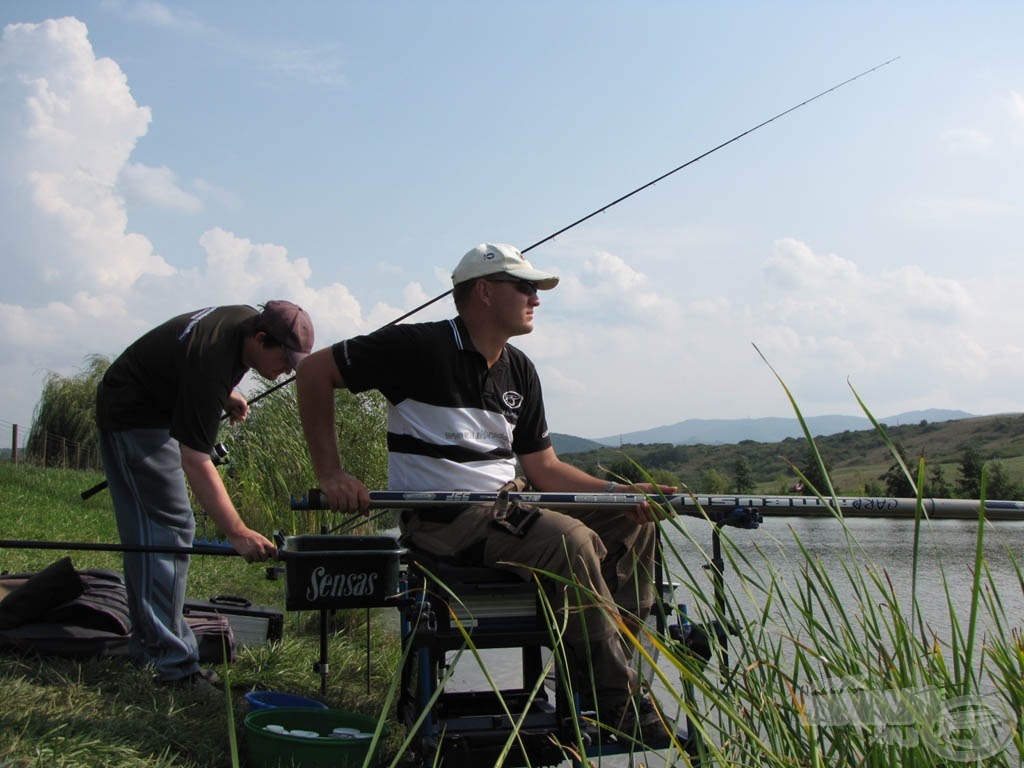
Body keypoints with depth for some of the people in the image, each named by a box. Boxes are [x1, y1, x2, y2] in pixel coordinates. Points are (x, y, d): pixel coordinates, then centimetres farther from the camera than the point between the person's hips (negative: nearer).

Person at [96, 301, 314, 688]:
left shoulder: (250, 320, -7)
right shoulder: (210, 363, -35)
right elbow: (195, 460, -39)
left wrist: (227, 396, 7)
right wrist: (236, 532, -45)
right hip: (136, 419, -10)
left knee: (145, 533, 13)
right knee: (170, 528, -15)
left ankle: (147, 643, 20)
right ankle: (171, 662, -16)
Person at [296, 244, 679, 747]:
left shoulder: (519, 371, 12)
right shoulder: (421, 346, -10)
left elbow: (544, 468, 13)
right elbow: (314, 371, -7)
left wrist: (620, 493, -3)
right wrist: (330, 475, -11)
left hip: (506, 506, 8)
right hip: (441, 516, -8)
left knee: (632, 523, -3)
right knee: (571, 540, -29)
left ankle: (618, 657, -2)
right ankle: (617, 702, -18)